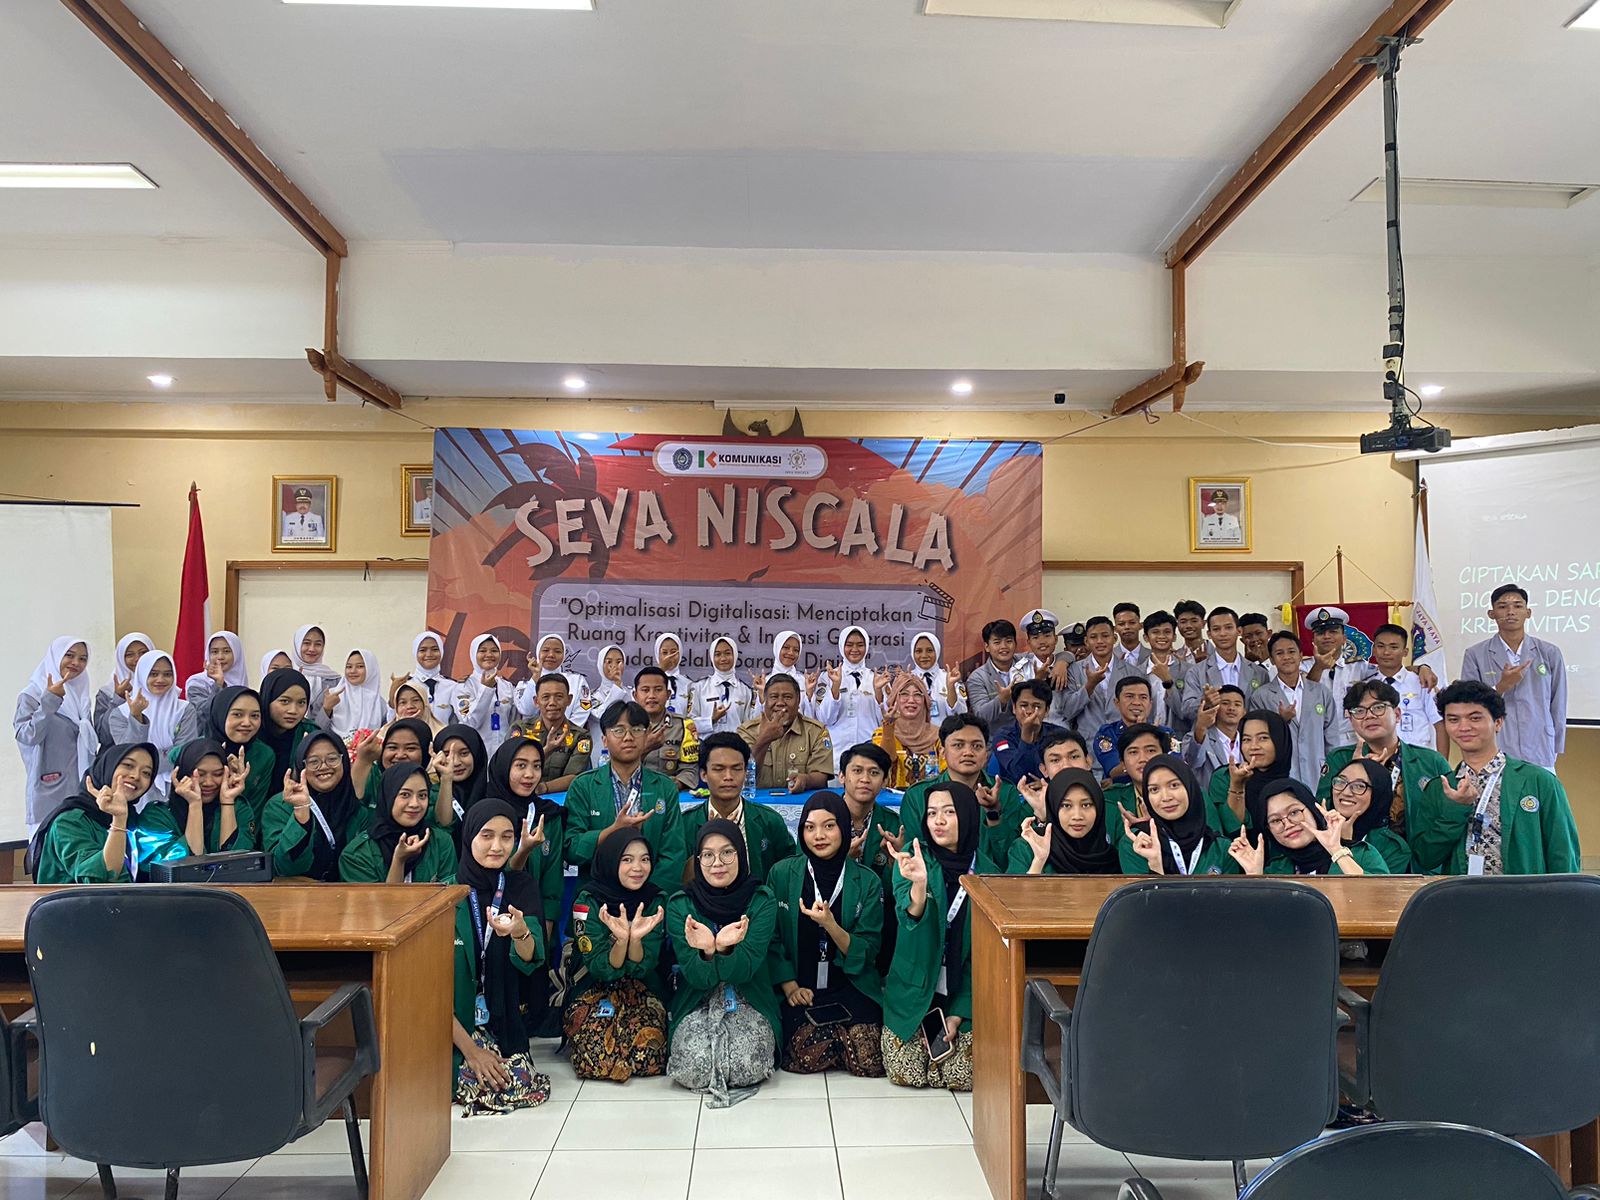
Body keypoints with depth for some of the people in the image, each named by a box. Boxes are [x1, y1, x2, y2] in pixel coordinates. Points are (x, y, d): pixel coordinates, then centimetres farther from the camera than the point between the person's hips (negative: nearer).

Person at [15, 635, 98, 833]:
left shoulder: (82, 695, 14)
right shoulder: (32, 695, -3)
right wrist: (50, 700, -22)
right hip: (49, 790, -5)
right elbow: (27, 736, -17)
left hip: (81, 788, 5)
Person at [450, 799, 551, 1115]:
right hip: (452, 1024, -3)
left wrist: (520, 932, -41)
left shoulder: (521, 886, -1)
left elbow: (529, 960, -17)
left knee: (530, 1088, -16)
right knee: (482, 1086, -24)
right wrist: (469, 1049, -15)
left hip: (502, 1023, 3)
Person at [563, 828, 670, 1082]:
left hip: (643, 992, 1)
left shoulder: (656, 900, -6)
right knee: (594, 1058, -29)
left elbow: (642, 968, -11)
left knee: (647, 1055, -27)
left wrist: (636, 938, -31)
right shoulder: (588, 902, -11)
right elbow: (601, 970, -16)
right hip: (594, 992, -1)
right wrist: (621, 940, -34)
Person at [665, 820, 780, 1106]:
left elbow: (744, 970, -16)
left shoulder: (761, 899, -8)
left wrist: (725, 948, -38)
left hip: (749, 1002, 0)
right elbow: (697, 978, -11)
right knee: (693, 1068, -27)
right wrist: (707, 952, -34)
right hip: (696, 1003, 0)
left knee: (747, 1066, -27)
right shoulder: (680, 904, -6)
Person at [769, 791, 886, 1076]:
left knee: (869, 1063, -20)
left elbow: (868, 952, -3)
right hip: (800, 989, 0)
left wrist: (831, 925, -20)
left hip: (851, 986, 0)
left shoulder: (867, 882, 1)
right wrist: (790, 986, -11)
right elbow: (771, 940, 2)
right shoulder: (782, 874, 1)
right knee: (805, 1059, -24)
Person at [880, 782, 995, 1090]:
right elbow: (909, 917, -23)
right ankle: (925, 1032, 21)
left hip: (964, 992, 1)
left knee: (964, 1076, -11)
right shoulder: (913, 857, -8)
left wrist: (959, 1014, -5)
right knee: (907, 1072, -10)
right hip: (915, 987, -1)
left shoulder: (987, 872, -4)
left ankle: (953, 1030, 20)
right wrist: (919, 883, -46)